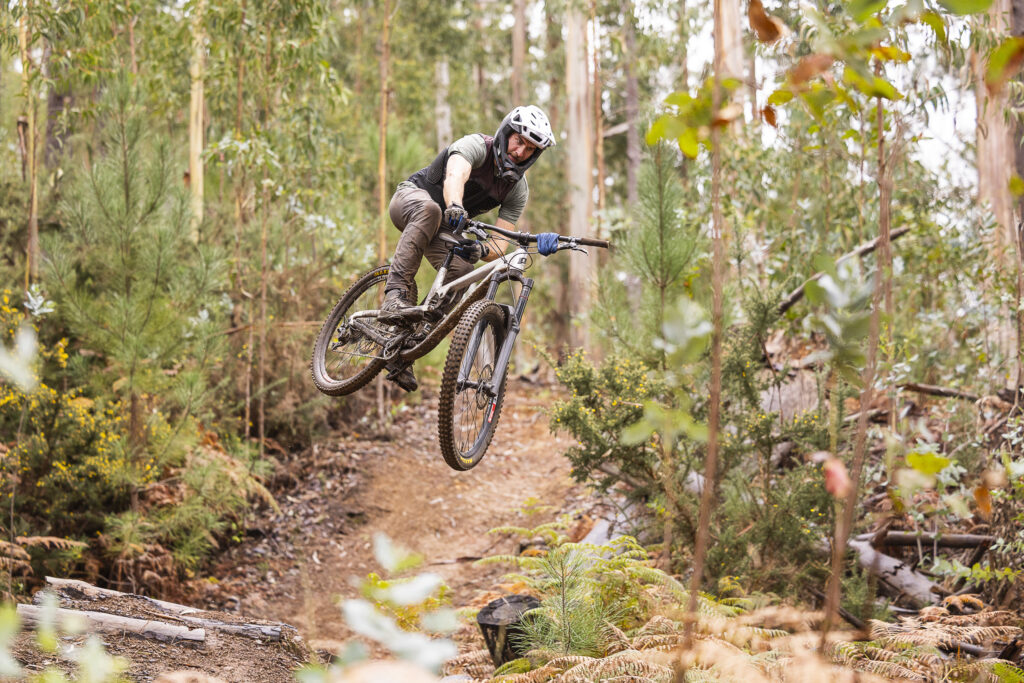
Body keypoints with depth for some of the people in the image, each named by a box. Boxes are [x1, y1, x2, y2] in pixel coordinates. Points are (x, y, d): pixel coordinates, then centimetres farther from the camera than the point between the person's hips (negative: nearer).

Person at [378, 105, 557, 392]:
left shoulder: (518, 190, -8)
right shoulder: (477, 145, -23)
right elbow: (455, 176, -47)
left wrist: (481, 250, -38)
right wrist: (455, 207, -69)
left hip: (442, 230, 6)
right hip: (411, 198, -6)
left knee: (463, 276, -20)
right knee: (429, 209, -41)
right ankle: (395, 296, -49)